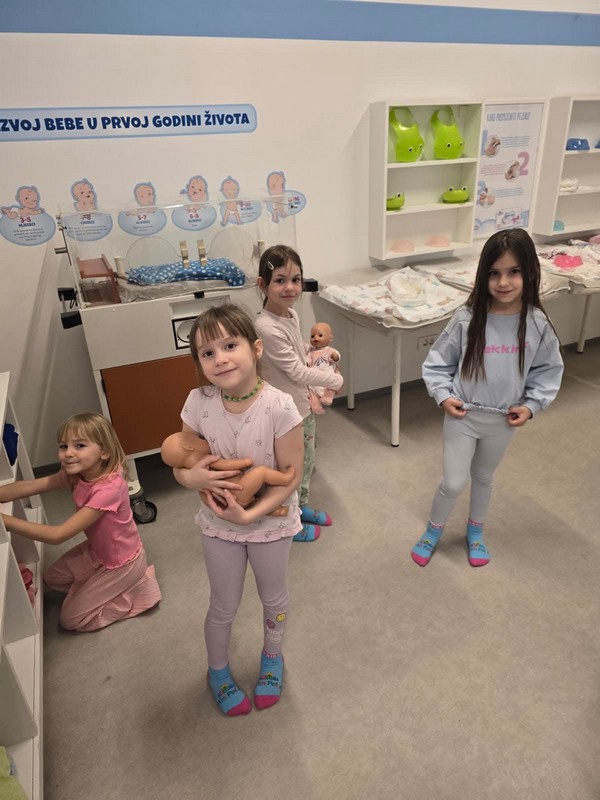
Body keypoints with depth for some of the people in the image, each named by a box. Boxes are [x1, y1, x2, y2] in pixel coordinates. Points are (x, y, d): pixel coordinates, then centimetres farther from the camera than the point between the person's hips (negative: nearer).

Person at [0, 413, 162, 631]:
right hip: (97, 550, 8)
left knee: (70, 619, 2)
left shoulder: (109, 488, -37)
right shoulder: (76, 473, -13)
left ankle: (138, 587, 7)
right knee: (52, 578, 19)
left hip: (123, 562, -7)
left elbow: (58, 535, -37)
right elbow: (29, 486, -19)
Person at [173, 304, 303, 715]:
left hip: (271, 522, -1)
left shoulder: (279, 407, -28)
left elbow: (291, 477, -20)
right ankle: (218, 671, 52)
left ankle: (272, 657, 56)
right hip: (218, 524, 2)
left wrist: (249, 514, -27)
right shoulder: (199, 403, -18)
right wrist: (194, 477, -27)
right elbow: (179, 463, -5)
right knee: (224, 606, 22)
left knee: (274, 597, 25)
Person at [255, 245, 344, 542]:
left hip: (303, 404, 8)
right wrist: (335, 381, -10)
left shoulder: (291, 313, -1)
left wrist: (315, 392, 4)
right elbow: (296, 371, -24)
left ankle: (301, 507, 49)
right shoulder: (267, 327, -29)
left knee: (307, 461, 25)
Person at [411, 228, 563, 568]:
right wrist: (443, 395, -15)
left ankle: (475, 530, 48)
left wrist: (531, 404, -7)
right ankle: (434, 531, 33)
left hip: (503, 420, 2)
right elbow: (437, 363, -5)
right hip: (463, 415, -2)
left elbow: (548, 371, 2)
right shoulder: (466, 319, -17)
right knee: (453, 482, 4)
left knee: (484, 477, 23)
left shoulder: (537, 324, -12)